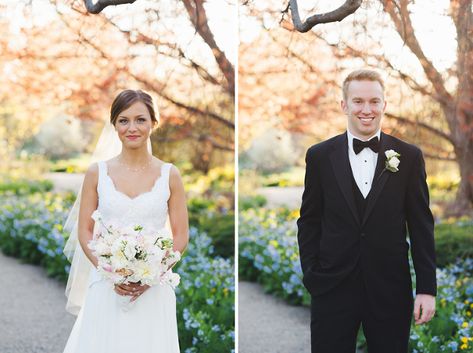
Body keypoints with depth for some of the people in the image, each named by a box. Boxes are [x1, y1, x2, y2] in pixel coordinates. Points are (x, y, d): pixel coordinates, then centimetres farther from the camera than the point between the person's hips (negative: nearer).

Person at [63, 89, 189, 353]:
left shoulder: (169, 175, 2)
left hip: (153, 290, 0)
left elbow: (181, 236, 2)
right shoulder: (97, 173, 3)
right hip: (106, 288, 0)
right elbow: (84, 232, 3)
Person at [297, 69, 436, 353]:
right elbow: (309, 222, 7)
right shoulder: (320, 156, 3)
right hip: (333, 287, 0)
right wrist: (311, 276, -1)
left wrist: (427, 288, -2)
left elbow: (422, 226, 1)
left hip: (391, 289, 0)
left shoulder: (409, 156, 1)